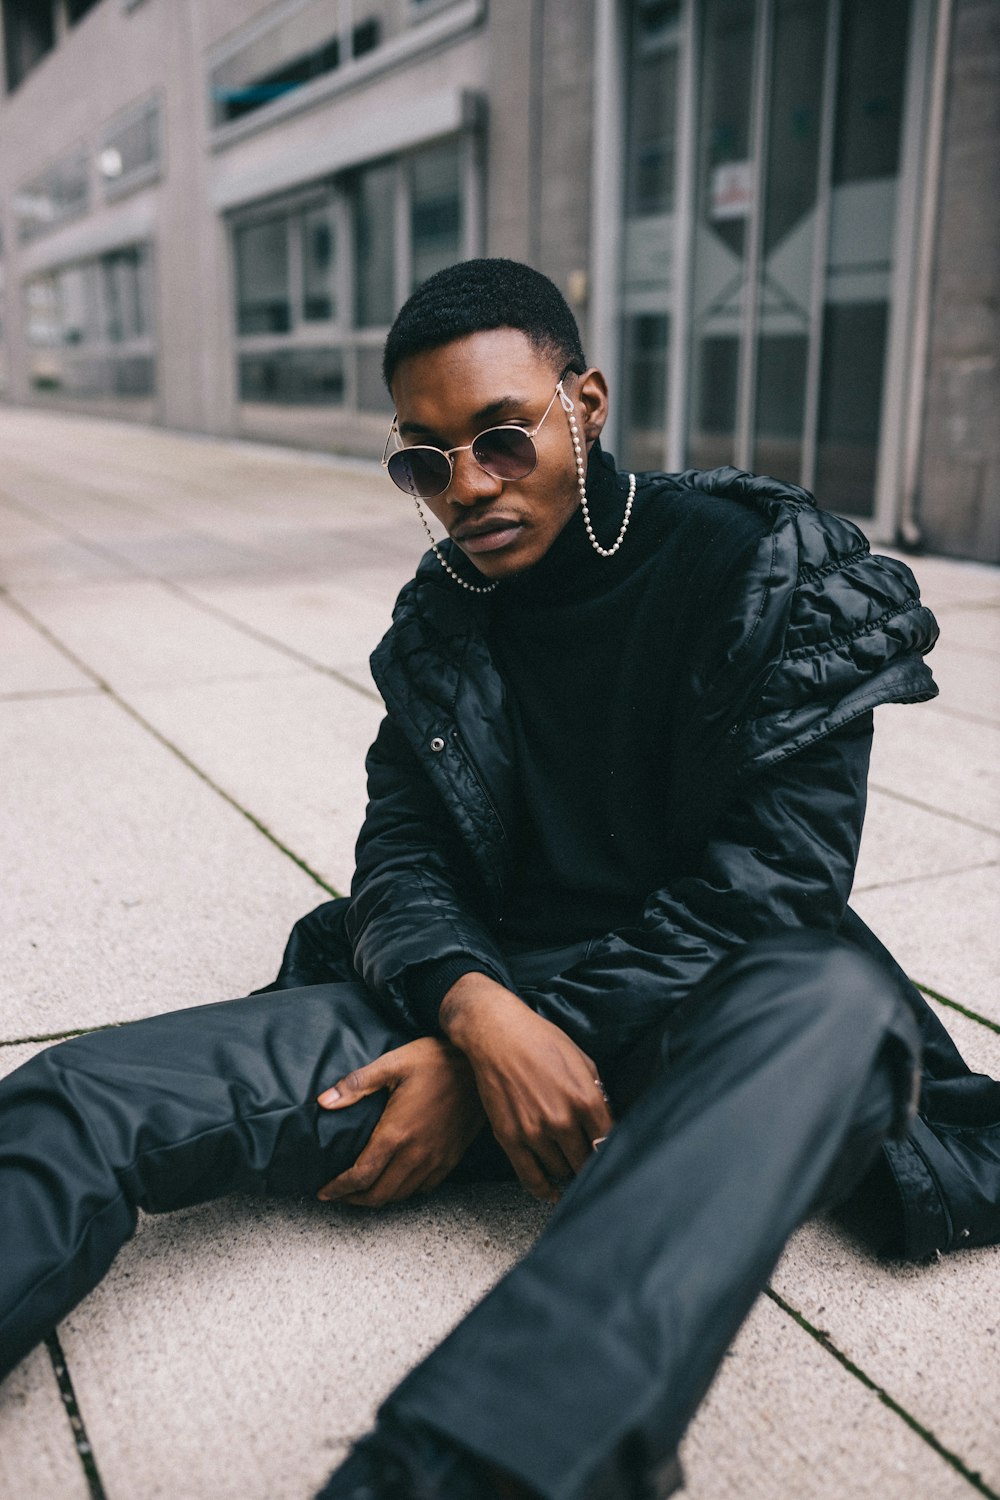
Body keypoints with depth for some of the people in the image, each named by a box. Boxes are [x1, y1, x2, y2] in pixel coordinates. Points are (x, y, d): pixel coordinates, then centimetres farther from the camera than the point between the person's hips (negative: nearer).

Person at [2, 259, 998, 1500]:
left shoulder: (764, 568, -5)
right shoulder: (439, 618, 10)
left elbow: (772, 881, -12)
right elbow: (400, 848, 5)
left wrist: (475, 1072, -14)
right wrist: (478, 1013, -20)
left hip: (693, 1023, -3)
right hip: (478, 992, 4)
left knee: (837, 1005, -40)